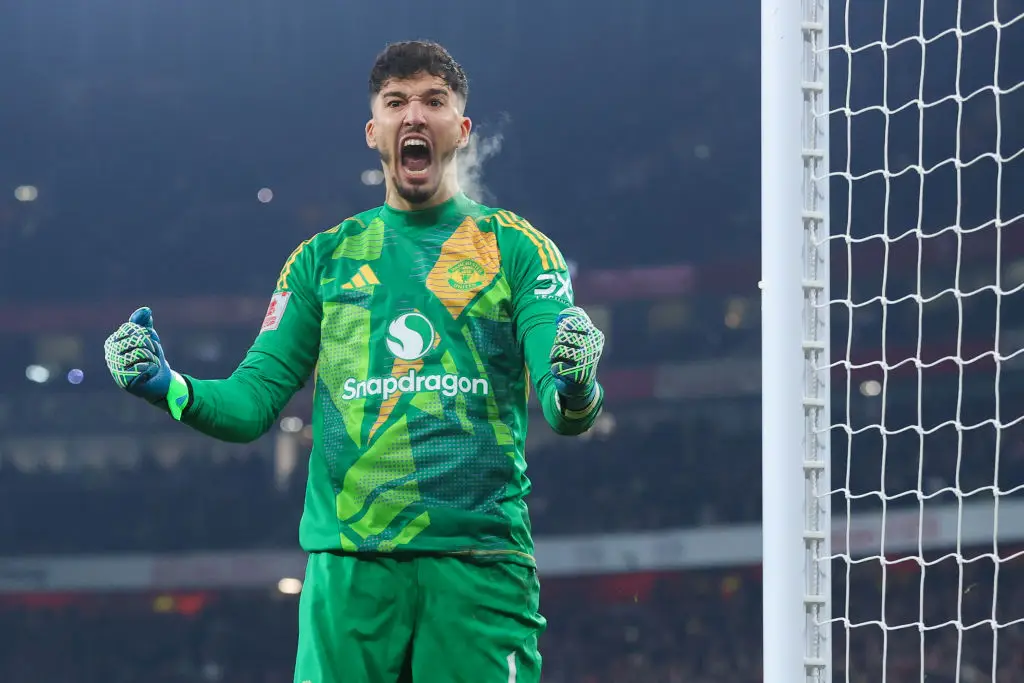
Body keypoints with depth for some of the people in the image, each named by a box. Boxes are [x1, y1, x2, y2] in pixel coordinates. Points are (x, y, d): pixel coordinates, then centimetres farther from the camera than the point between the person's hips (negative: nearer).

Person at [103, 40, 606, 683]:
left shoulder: (516, 249, 9)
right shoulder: (323, 259, 17)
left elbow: (564, 412, -2)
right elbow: (254, 402, 12)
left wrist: (575, 389, -26)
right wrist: (167, 387, -8)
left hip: (480, 561, -2)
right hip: (348, 566, 2)